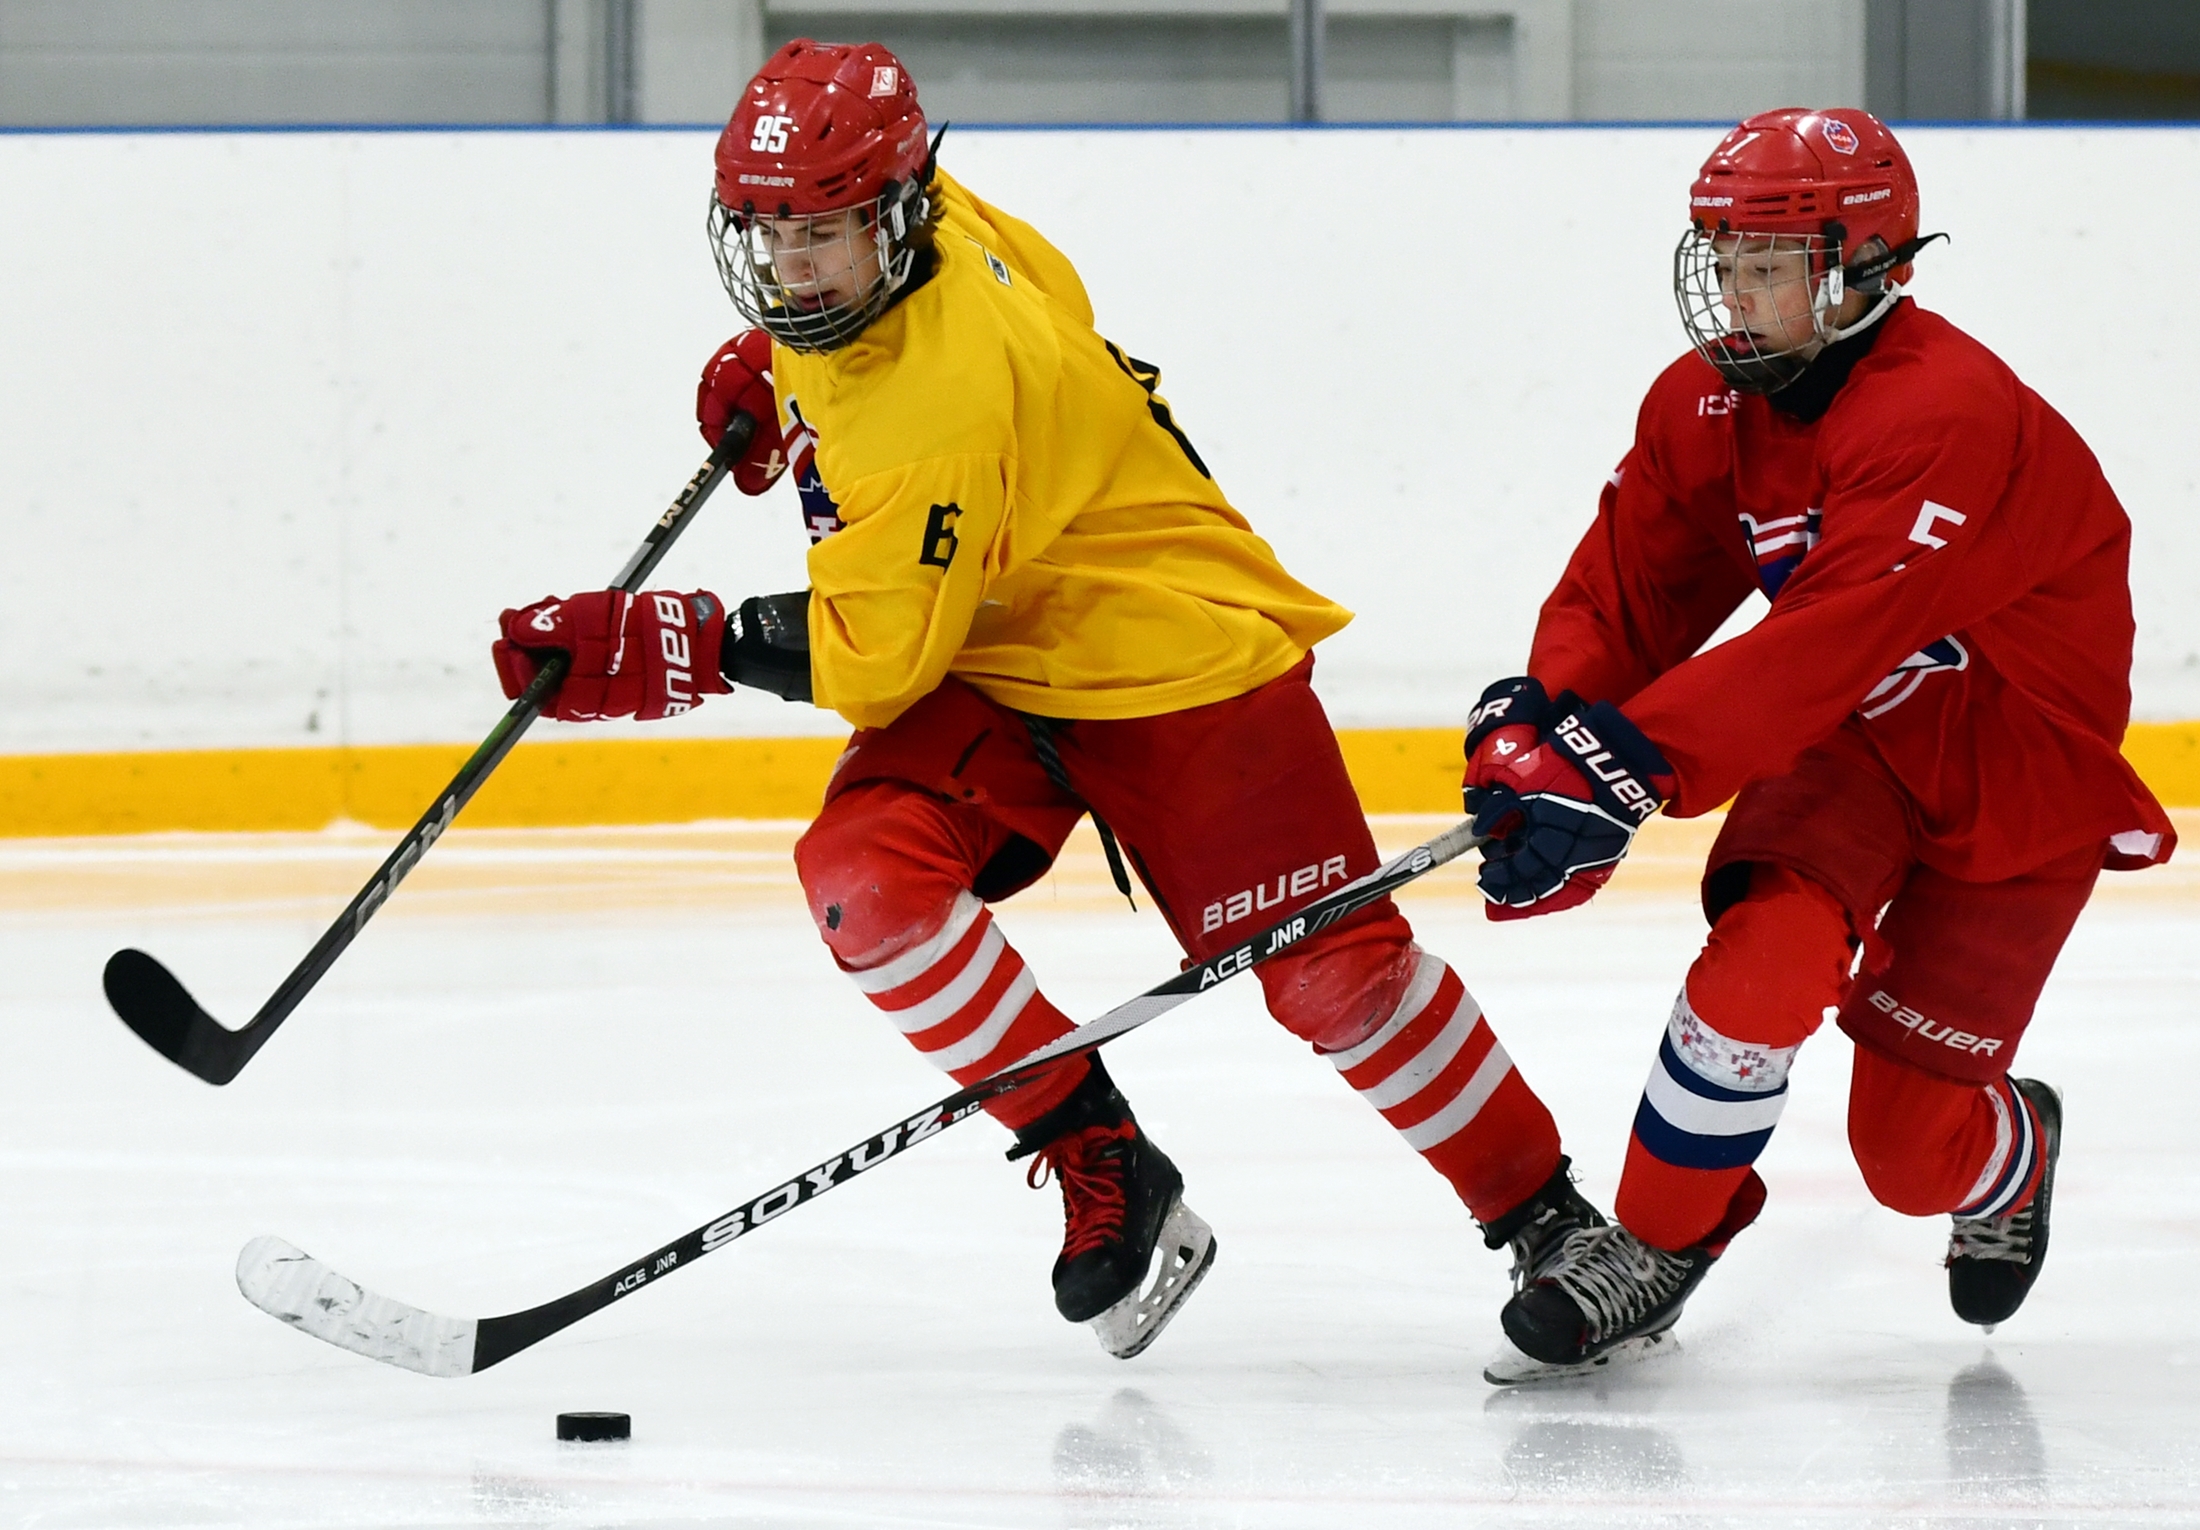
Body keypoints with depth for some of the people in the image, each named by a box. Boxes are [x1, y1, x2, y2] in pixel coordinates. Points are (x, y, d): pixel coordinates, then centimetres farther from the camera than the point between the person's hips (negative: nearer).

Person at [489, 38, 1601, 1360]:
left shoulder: (944, 404, -35)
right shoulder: (912, 227, -10)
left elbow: (870, 652, -30)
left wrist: (669, 651, -29)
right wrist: (770, 370, 13)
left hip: (1175, 655, -8)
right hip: (991, 669, 8)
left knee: (1330, 968, -7)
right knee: (865, 873, -18)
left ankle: (1545, 1217, 14)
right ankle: (1101, 1169, -9)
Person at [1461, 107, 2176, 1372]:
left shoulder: (1948, 416, -32)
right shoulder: (1705, 406, -5)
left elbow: (1823, 648, -40)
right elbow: (1627, 592, -5)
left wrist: (1623, 765, -46)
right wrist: (1539, 724, -27)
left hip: (2021, 774, -5)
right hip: (1852, 745, 5)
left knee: (1909, 1148, -2)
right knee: (1770, 952, -26)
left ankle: (2010, 1153, 35)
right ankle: (1656, 1245, -8)